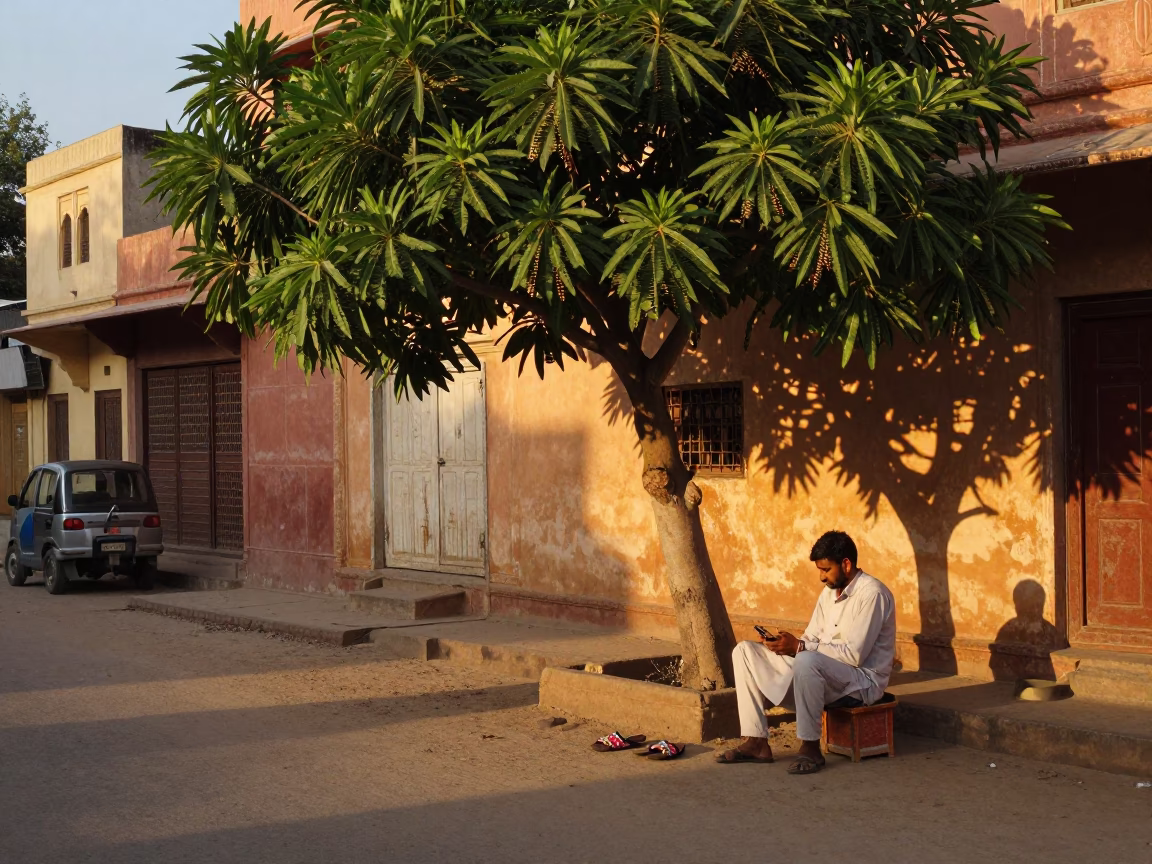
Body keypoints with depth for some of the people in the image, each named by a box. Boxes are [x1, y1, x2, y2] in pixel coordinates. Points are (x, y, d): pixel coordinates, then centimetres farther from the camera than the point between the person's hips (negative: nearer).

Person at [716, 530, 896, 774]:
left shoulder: (871, 594, -16)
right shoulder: (830, 592, 12)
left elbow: (855, 654, -24)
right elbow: (811, 639, 12)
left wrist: (799, 647, -24)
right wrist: (786, 644, -10)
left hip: (862, 680, -9)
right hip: (820, 671, 9)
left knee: (807, 661, -41)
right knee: (745, 651, 0)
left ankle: (810, 748, -25)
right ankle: (756, 742, -8)